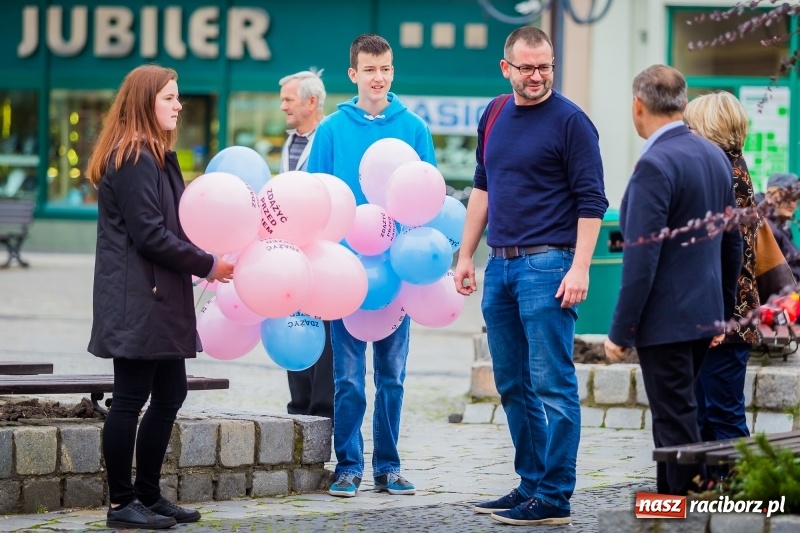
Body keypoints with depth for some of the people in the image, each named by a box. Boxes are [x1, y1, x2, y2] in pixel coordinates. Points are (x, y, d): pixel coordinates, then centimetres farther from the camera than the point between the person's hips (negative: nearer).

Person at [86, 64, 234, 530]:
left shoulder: (158, 157, 19)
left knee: (170, 394, 12)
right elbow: (149, 234, -18)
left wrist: (204, 260, 4)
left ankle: (148, 495, 19)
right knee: (132, 397, -5)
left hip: (161, 300, 10)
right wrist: (207, 265, -11)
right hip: (136, 301, -10)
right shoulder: (132, 159, -13)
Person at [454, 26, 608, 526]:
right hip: (500, 266, 8)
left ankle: (553, 499, -6)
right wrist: (466, 254, 18)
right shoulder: (494, 116, 13)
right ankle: (530, 487, 21)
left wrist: (580, 268, -17)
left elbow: (591, 200, -10)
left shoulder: (570, 121, -7)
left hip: (547, 265, -7)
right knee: (513, 386, 12)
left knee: (551, 385, -7)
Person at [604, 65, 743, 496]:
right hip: (705, 315, 9)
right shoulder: (715, 156, 8)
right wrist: (722, 313, 23)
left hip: (665, 320, -9)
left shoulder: (655, 165, -18)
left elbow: (642, 258, -21)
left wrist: (620, 331, -15)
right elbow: (732, 245, 15)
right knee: (672, 415, 18)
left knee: (676, 421, -3)